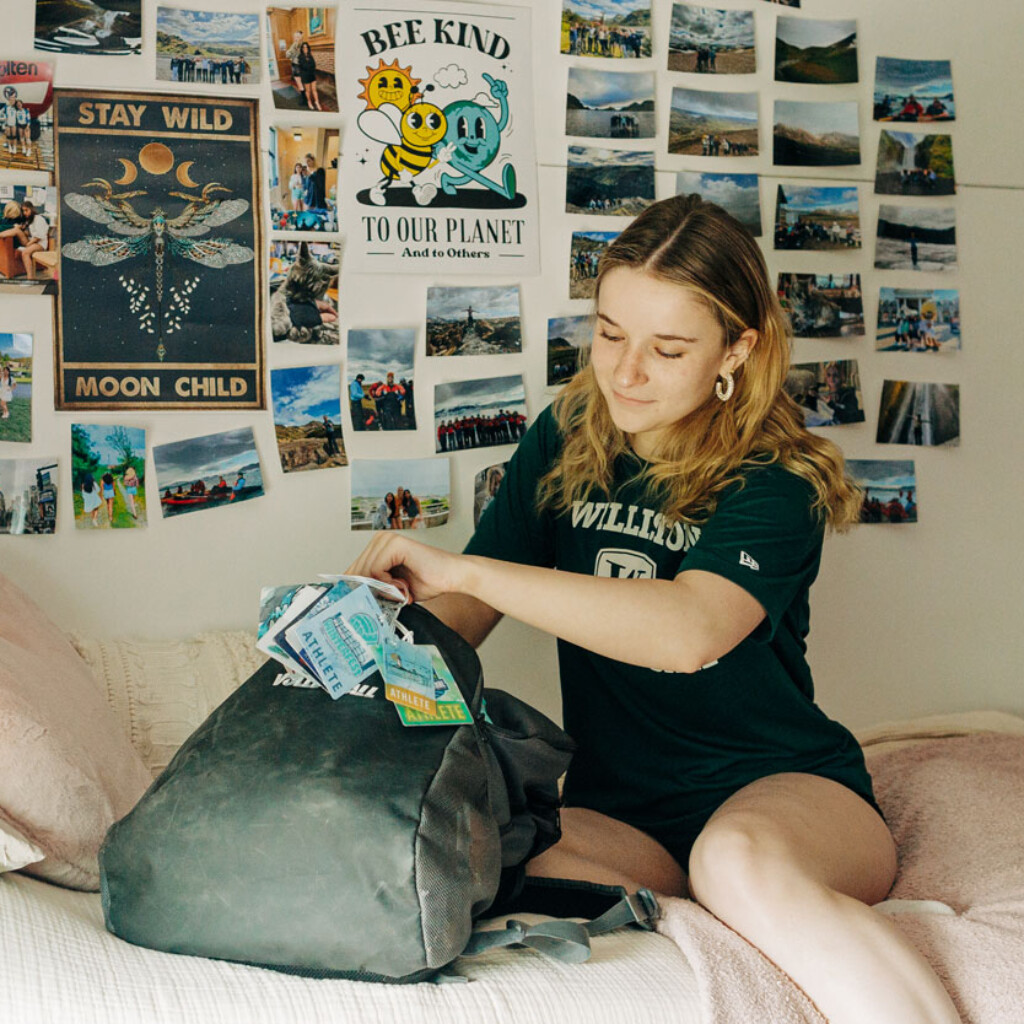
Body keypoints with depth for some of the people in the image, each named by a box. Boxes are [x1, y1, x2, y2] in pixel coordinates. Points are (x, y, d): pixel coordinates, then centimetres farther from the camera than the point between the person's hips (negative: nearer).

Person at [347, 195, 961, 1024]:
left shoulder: (774, 481, -10)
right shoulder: (565, 441, 7)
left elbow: (691, 631, -30)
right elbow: (460, 616, 10)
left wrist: (462, 570, -30)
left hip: (788, 785, -4)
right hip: (619, 812, 5)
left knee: (737, 860, -40)